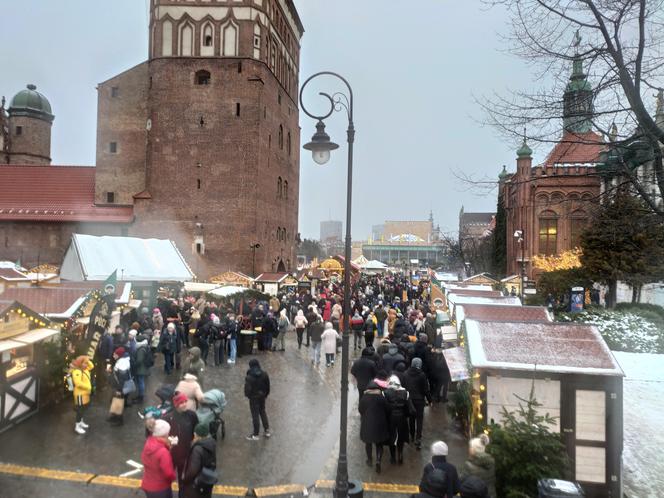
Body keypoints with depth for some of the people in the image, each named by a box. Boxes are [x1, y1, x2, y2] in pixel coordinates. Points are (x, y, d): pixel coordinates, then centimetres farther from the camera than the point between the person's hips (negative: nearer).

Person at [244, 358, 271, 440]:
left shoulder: (249, 377, -25)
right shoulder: (264, 374, -11)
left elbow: (247, 389, -20)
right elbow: (268, 386, -2)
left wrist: (247, 395, 2)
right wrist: (266, 394, 14)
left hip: (254, 398, -4)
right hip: (262, 396, 4)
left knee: (255, 415, 7)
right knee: (263, 412, 22)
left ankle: (255, 435, 17)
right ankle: (267, 431, 28)